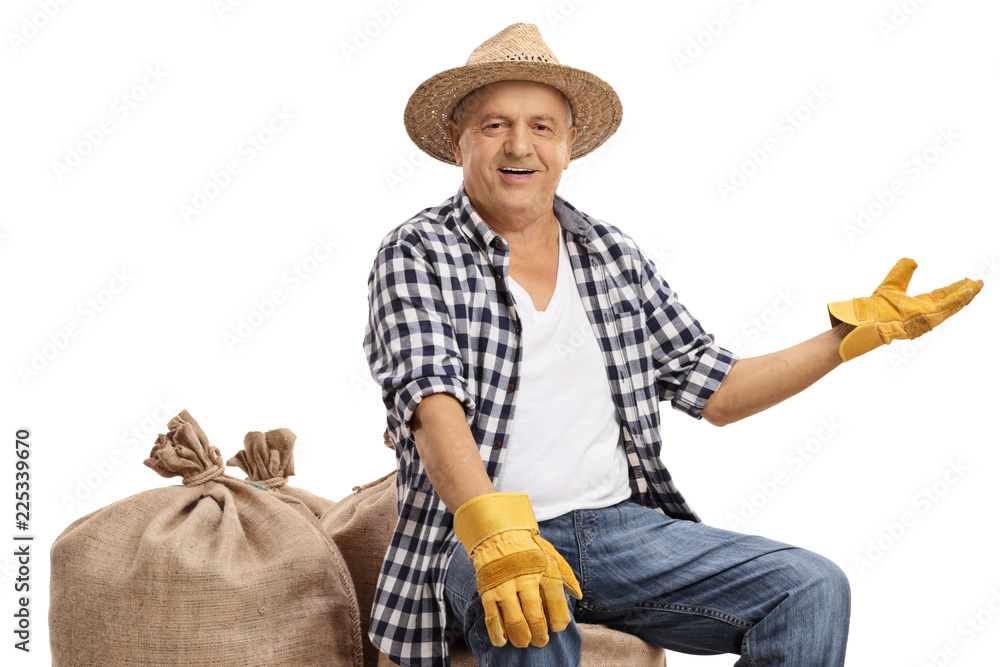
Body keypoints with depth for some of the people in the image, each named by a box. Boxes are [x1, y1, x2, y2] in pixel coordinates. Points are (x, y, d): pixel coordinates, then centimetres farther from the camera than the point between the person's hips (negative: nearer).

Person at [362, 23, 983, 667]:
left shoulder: (615, 255, 13)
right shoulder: (417, 253, -2)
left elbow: (716, 390, 16)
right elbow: (431, 402, -18)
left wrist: (855, 332, 11)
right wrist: (496, 536, -35)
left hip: (621, 526, 4)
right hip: (479, 539, -4)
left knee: (813, 589, -15)